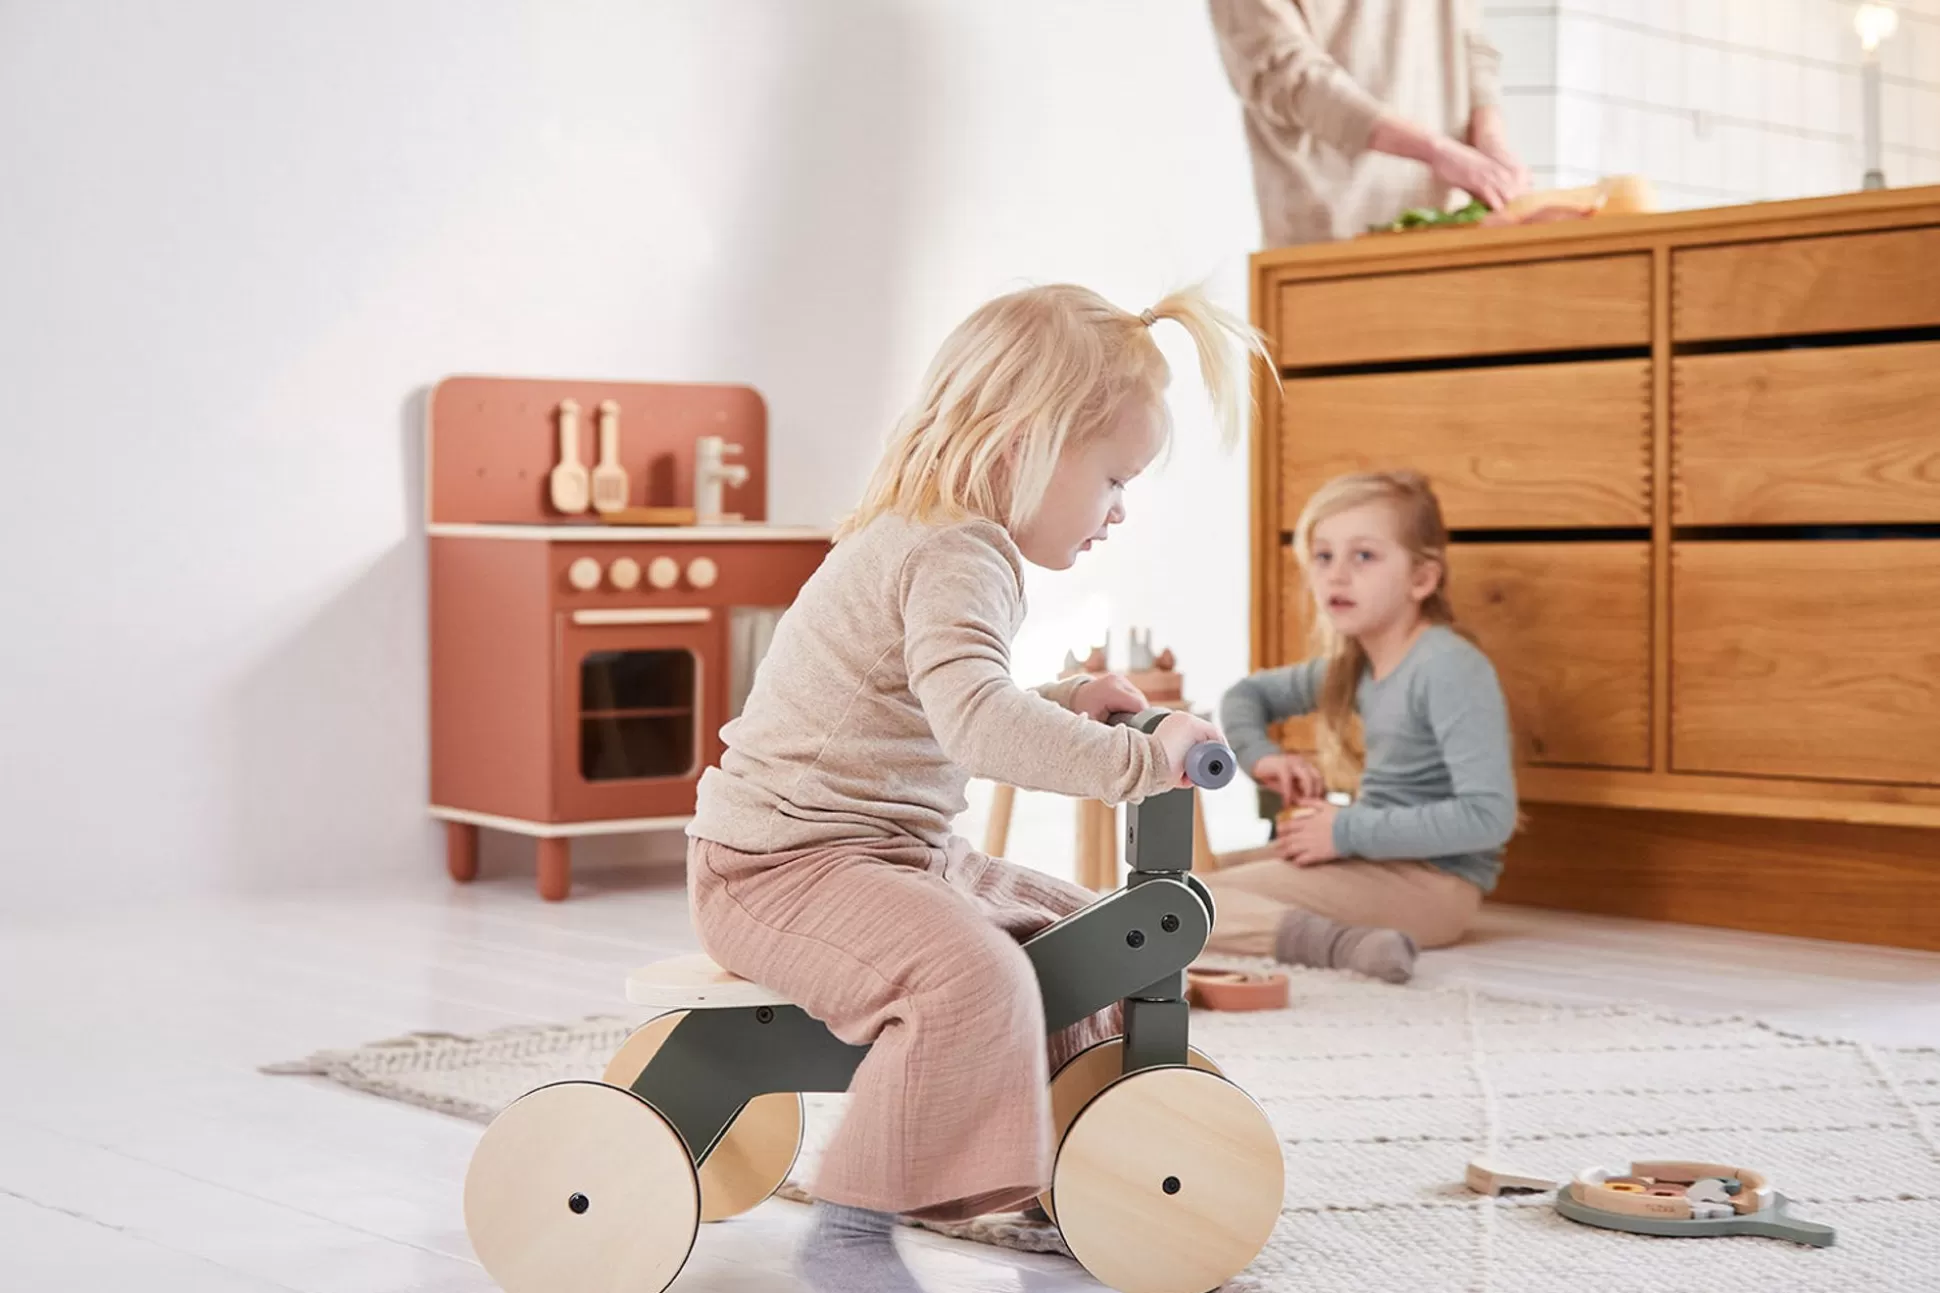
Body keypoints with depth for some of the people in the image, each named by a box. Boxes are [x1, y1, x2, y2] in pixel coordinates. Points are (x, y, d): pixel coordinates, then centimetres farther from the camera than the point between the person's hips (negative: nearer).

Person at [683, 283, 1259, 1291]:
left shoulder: (935, 541, 15)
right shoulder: (954, 557, -20)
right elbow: (977, 723, -38)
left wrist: (1064, 705, 16)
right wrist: (1140, 759, -35)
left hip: (896, 848, 11)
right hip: (782, 862, -11)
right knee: (969, 973, -35)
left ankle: (1074, 1160, 28)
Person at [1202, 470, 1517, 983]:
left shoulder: (1450, 668, -17)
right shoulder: (1352, 666, 10)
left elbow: (1489, 816, -25)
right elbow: (1247, 695, 26)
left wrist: (1349, 832, -21)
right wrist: (1260, 756, 3)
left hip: (1433, 881, -10)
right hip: (1377, 867, 10)